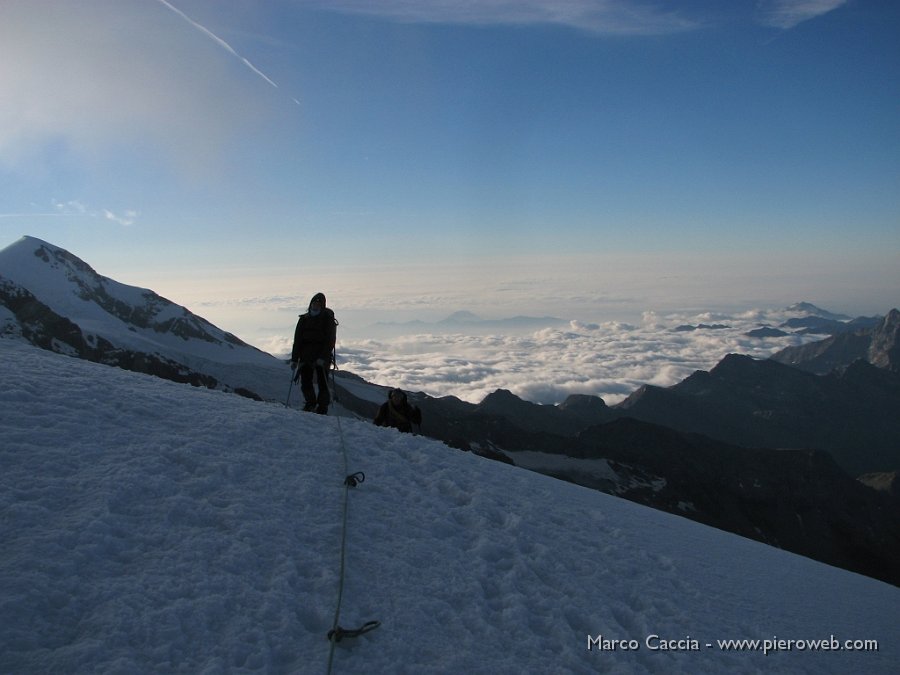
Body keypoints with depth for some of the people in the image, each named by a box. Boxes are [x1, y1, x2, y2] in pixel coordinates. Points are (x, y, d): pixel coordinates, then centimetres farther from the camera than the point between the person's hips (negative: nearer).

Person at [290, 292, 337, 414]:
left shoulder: (328, 319, 1)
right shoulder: (304, 319, 12)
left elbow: (330, 340, -7)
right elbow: (297, 340, 12)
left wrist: (323, 357, -18)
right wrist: (294, 359, 5)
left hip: (322, 358, -4)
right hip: (306, 355, 4)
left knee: (322, 383, -4)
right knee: (305, 381, -1)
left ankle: (322, 409, 3)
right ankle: (310, 403, 18)